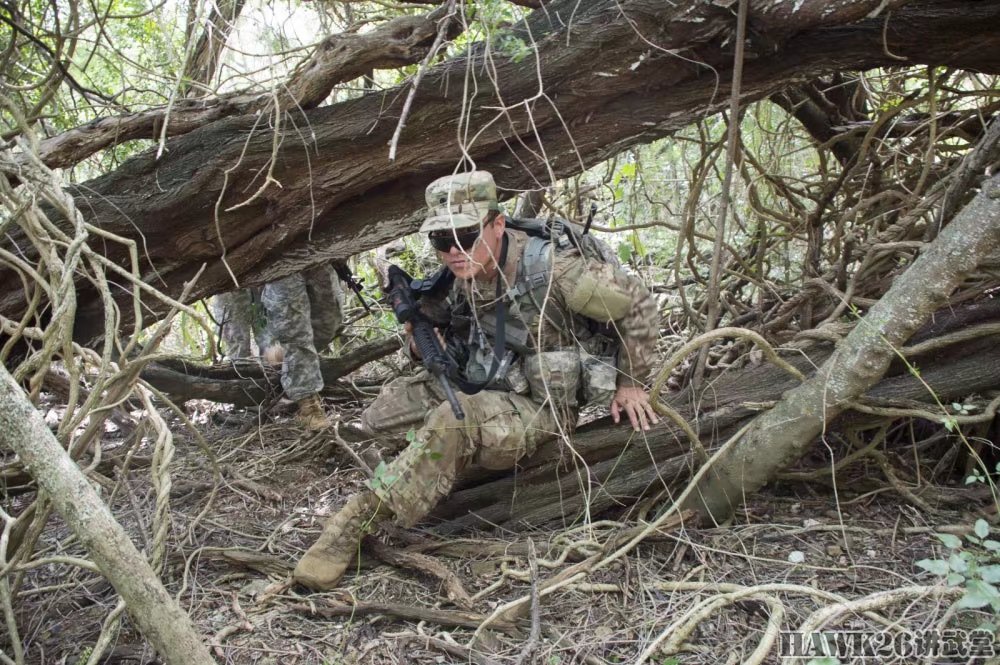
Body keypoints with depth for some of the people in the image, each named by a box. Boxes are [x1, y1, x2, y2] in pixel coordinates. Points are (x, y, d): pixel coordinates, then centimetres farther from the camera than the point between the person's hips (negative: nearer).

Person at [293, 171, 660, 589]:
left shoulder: (550, 269, -24)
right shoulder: (463, 273, -5)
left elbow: (637, 305, -12)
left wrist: (629, 382, -4)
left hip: (537, 408, -7)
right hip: (477, 390, 8)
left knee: (454, 422, -34)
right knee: (385, 409, -3)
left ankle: (359, 519, -29)